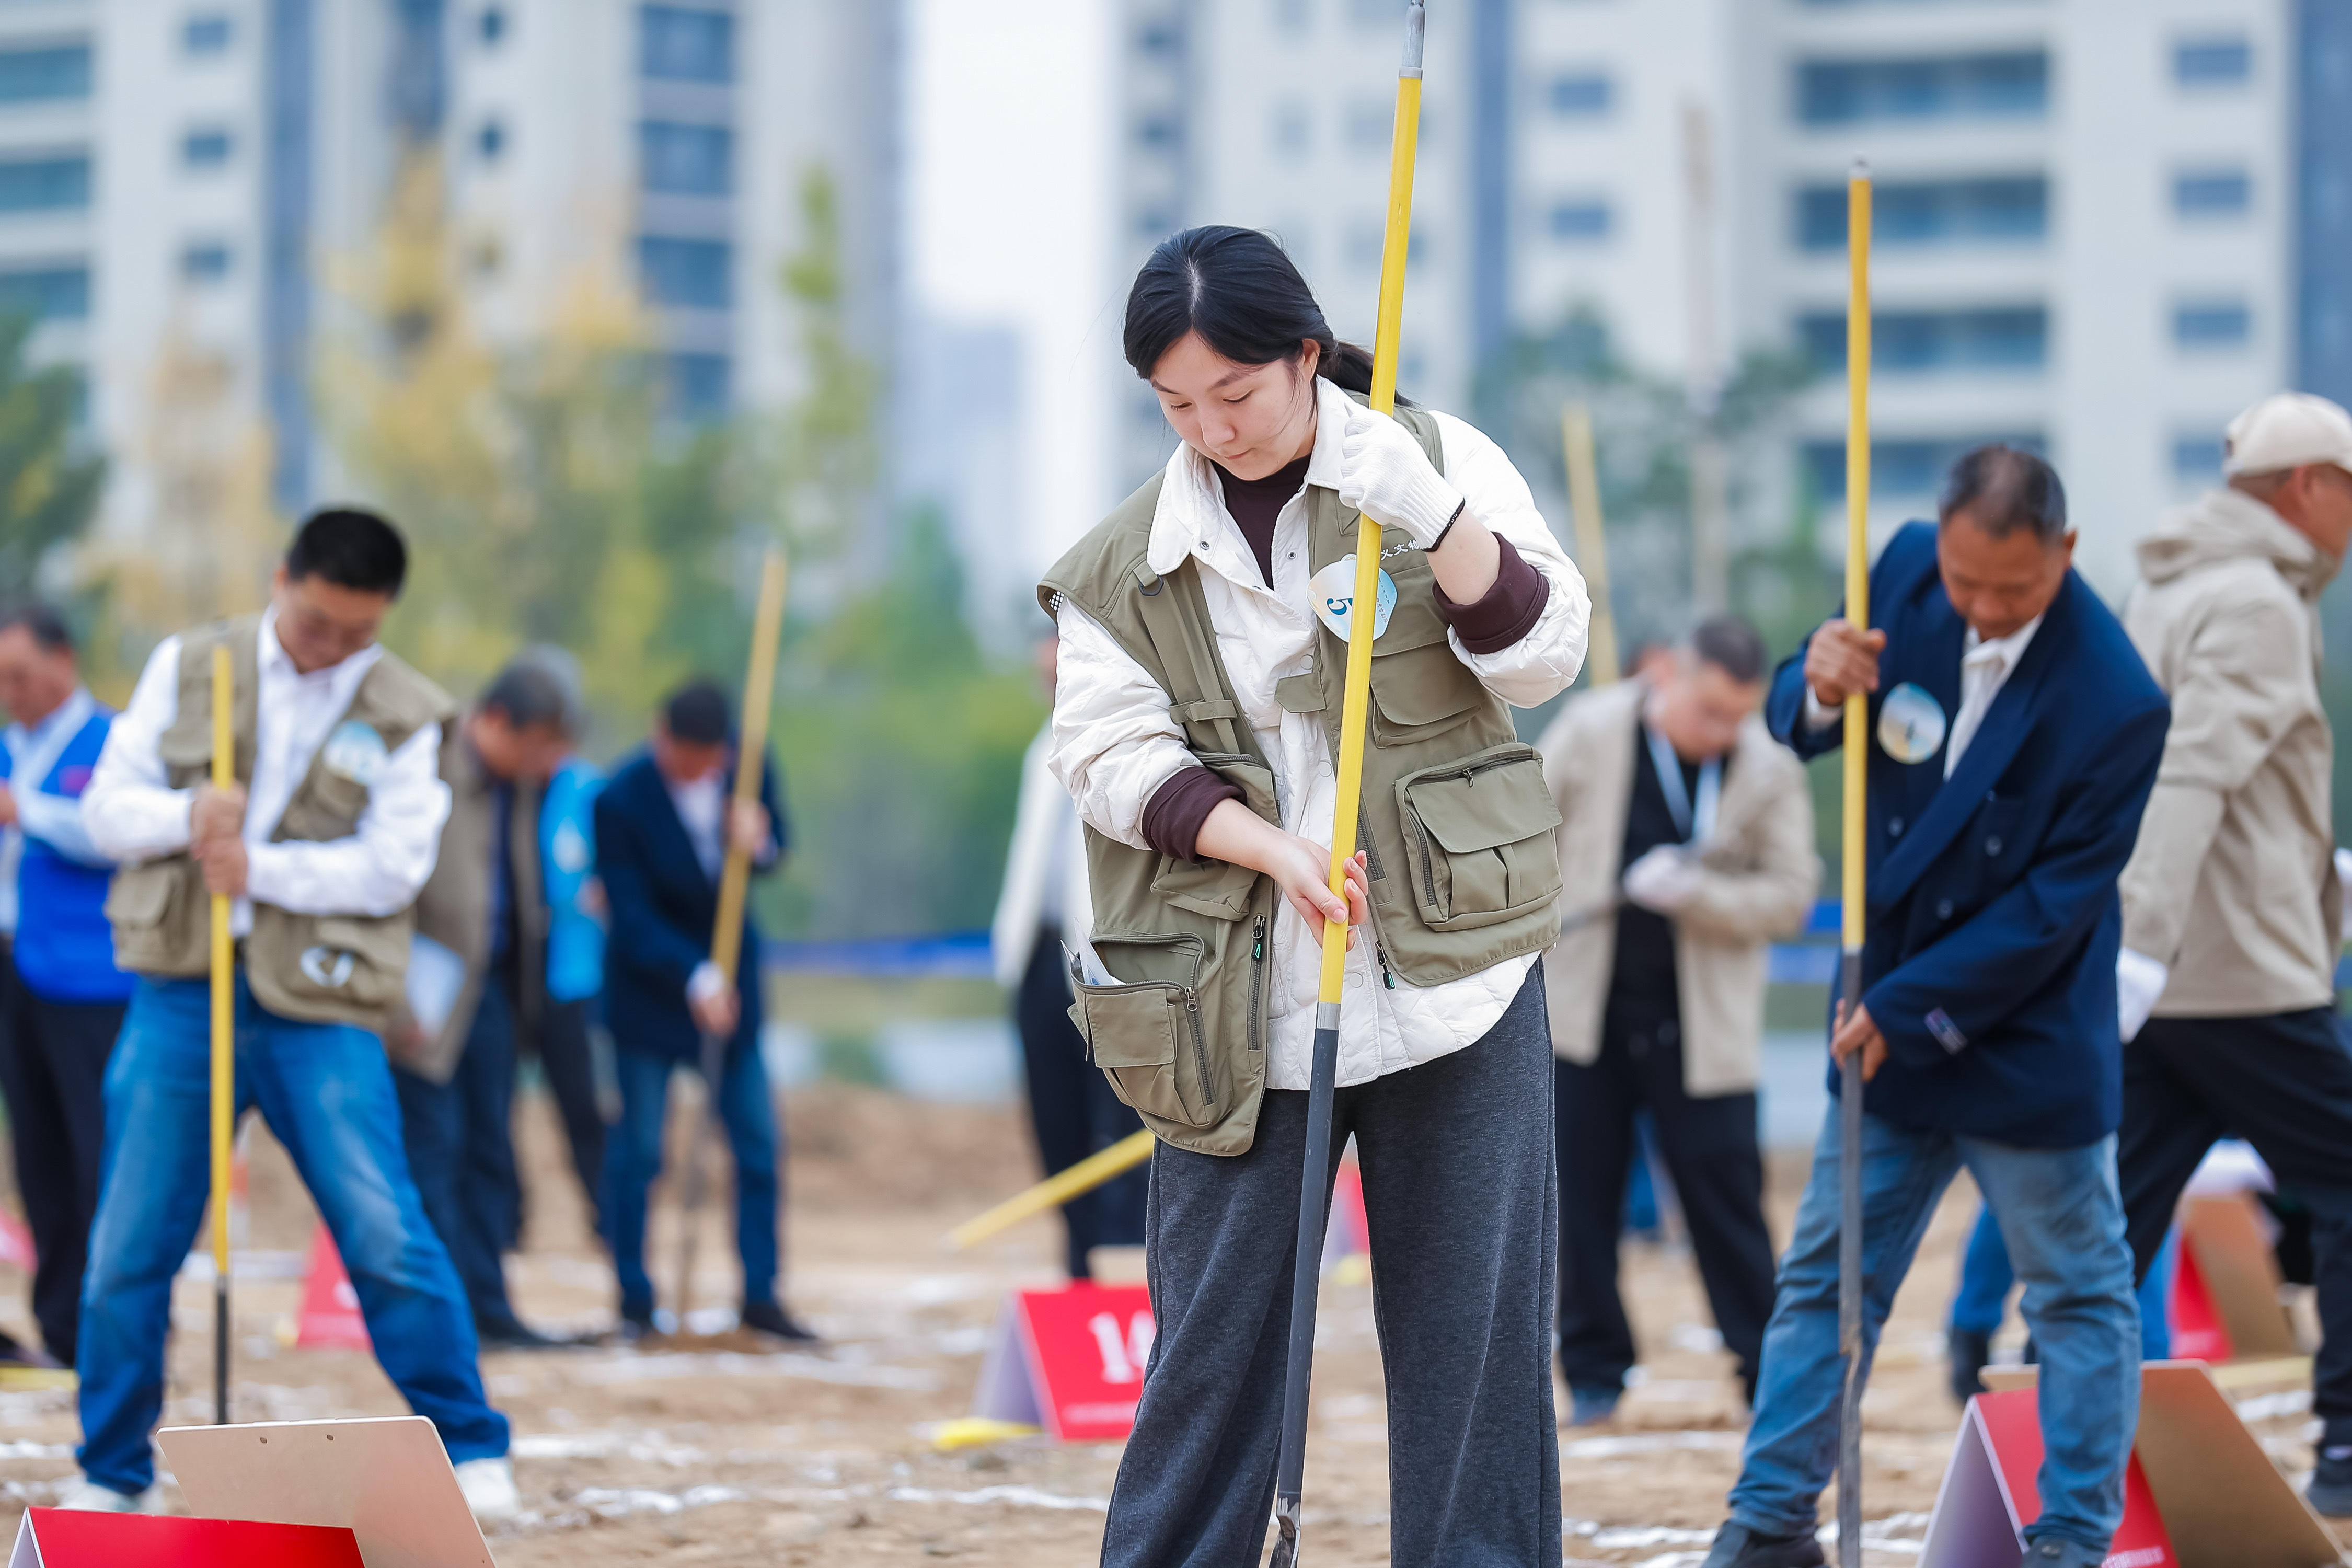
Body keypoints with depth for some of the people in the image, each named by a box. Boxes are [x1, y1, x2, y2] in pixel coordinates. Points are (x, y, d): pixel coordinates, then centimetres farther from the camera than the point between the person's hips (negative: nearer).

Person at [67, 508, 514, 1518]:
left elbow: (391, 868, -7)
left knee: (386, 1236, -10)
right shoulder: (187, 669, 8)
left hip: (319, 1014, -2)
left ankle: (471, 1449, 3)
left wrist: (258, 867, -18)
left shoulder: (404, 716, 3)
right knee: (128, 1247, 3)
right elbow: (108, 807, 6)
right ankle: (112, 1474, 17)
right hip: (178, 994, 2)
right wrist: (183, 817, -15)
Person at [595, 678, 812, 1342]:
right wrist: (694, 981, -29)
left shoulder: (749, 762, -9)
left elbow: (775, 849, 5)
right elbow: (633, 919, -19)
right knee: (639, 1148, -4)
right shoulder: (621, 800, -21)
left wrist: (759, 843, -19)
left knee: (759, 1143, 3)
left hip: (728, 974, 4)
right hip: (651, 985, -4)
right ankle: (634, 1304, 6)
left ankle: (760, 1297, 11)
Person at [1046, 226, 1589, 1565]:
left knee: (1475, 1327, 1)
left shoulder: (1442, 462, 2)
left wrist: (1435, 518, -23)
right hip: (1238, 1000, 0)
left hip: (1451, 968, 0)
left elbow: (1543, 653, -6)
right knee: (1213, 1335, -1)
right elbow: (1113, 753, -2)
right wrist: (1271, 846, -18)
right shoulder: (1124, 563, 5)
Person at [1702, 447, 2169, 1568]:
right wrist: (1818, 691, -21)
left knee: (2078, 1298, 7)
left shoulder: (2114, 703, -24)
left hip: (2025, 1043, -5)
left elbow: (2057, 905, -21)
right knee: (1824, 1280, 10)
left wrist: (1910, 1008, -20)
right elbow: (1796, 727, 4)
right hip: (1889, 1028, 5)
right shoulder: (1908, 571, -8)